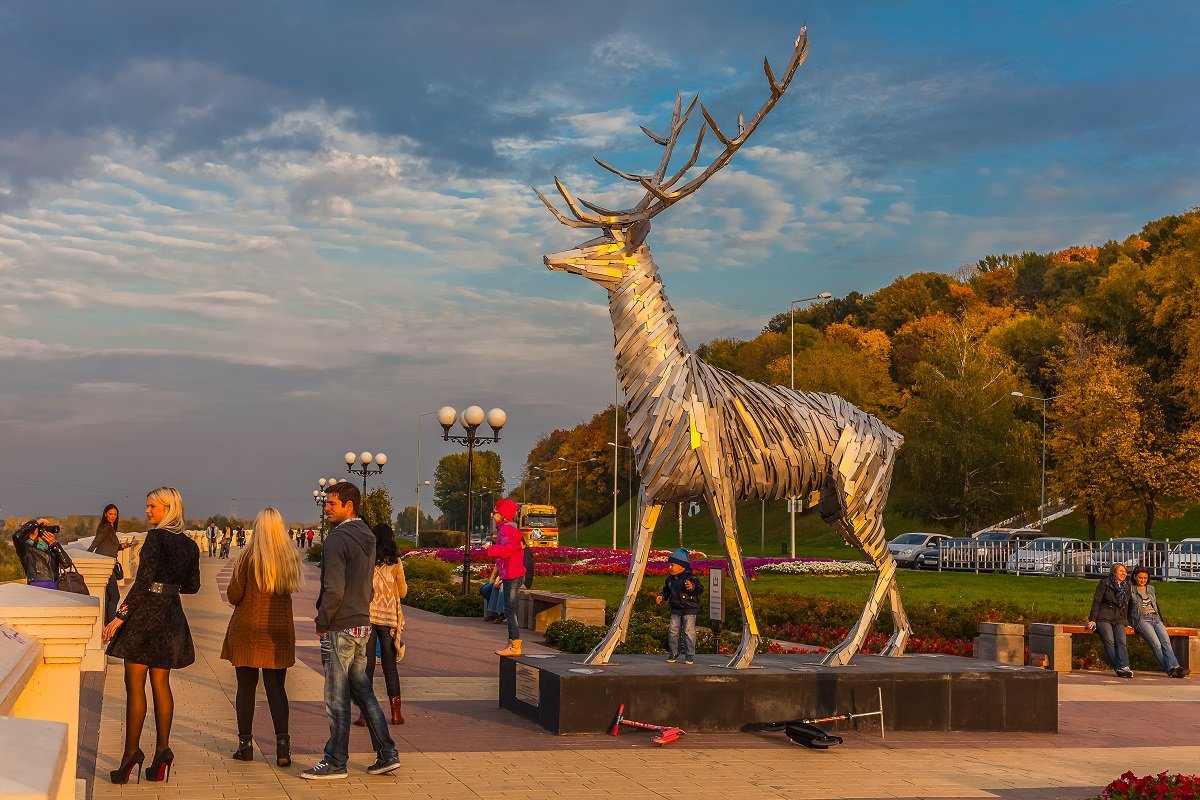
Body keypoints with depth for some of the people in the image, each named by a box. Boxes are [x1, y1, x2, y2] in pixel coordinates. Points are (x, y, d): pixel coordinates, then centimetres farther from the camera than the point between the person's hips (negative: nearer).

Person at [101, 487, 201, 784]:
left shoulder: (156, 537, -12)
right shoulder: (189, 544, 9)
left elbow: (142, 582, -18)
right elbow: (192, 586, 13)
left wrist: (120, 617, -17)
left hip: (146, 612, -7)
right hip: (172, 615, 7)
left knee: (135, 683, -2)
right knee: (161, 683, 10)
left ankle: (132, 751, -2)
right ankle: (162, 749, 8)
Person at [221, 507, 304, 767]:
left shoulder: (248, 556, -10)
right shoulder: (290, 556, -1)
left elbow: (233, 595, -7)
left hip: (247, 629, -2)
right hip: (279, 630, 2)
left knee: (246, 686, 8)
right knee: (276, 687, 7)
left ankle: (245, 744, 12)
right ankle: (282, 742, -3)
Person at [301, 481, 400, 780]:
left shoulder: (338, 539, -17)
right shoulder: (367, 538, 12)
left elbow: (334, 589, -22)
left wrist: (322, 623, -10)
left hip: (340, 627, -9)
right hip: (363, 623, 9)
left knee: (337, 697, 0)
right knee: (362, 690, 15)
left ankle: (335, 762, 7)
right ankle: (386, 754, 15)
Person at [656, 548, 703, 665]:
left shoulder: (691, 577, -12)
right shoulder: (670, 579, 9)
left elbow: (700, 589, -19)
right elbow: (666, 590, 21)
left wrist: (693, 587, -39)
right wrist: (661, 596, 3)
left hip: (689, 610, -6)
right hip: (676, 609, 6)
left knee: (689, 632, -5)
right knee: (673, 632, 6)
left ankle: (690, 656, 4)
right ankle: (673, 654, 19)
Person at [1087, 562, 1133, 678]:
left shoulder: (1126, 586, 19)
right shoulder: (1105, 583, 5)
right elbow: (1096, 601, 1)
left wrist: (1126, 621, 18)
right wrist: (1092, 620, -7)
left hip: (1119, 620, 4)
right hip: (1104, 618, -4)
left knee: (1121, 642, -23)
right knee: (1109, 642, -26)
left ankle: (1124, 666, -39)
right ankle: (1119, 668, -36)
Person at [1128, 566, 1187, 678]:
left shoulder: (1151, 589, 21)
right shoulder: (1131, 590, 5)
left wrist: (1161, 621, 22)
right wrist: (1130, 623, 3)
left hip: (1155, 618, 4)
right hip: (1141, 619, -4)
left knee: (1166, 641, -22)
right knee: (1156, 644, -25)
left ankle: (1174, 667, -36)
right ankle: (1170, 669, -32)